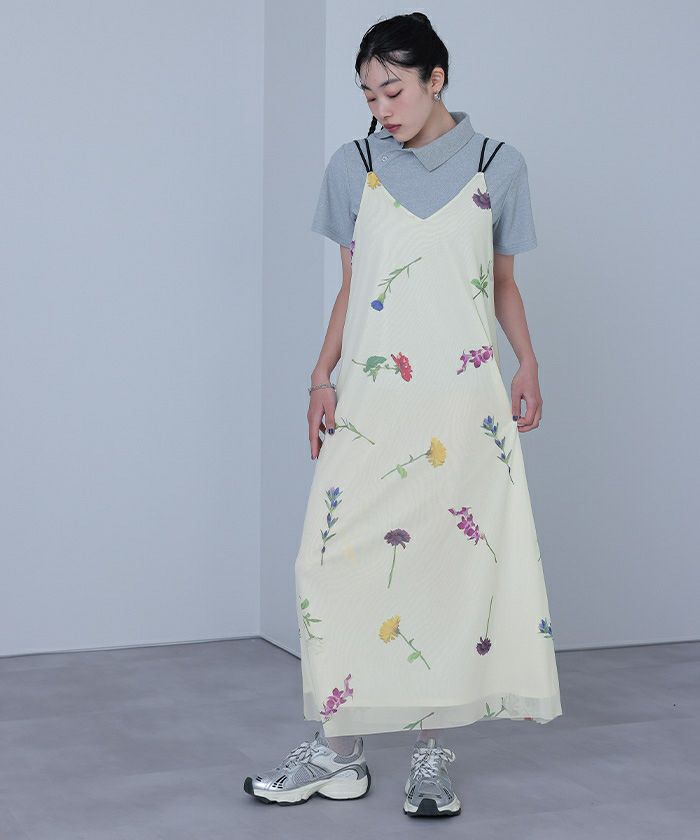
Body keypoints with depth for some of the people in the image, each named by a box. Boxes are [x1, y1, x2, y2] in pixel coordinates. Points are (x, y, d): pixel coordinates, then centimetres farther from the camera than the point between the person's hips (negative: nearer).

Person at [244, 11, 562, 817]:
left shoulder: (497, 167, 6)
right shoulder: (354, 167, 8)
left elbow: (503, 283, 12)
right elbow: (349, 288, 10)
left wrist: (527, 367, -1)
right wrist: (321, 377, 0)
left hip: (464, 401, -1)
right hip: (370, 397, 1)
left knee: (455, 558, -1)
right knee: (340, 558, -3)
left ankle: (433, 754, 10)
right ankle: (338, 750, 8)